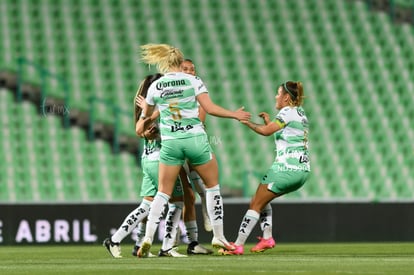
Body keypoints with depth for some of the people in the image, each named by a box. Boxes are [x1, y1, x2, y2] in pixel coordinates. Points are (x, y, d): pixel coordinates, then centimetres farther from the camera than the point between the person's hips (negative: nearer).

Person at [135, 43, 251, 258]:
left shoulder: (155, 87, 2)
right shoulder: (193, 81, -4)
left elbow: (147, 113, 18)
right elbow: (210, 108, -8)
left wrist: (143, 121, 42)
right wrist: (234, 115, 5)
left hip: (170, 142, 1)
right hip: (195, 139, -1)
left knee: (163, 192, 8)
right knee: (212, 185, 16)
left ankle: (148, 238, -8)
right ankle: (218, 237, 17)